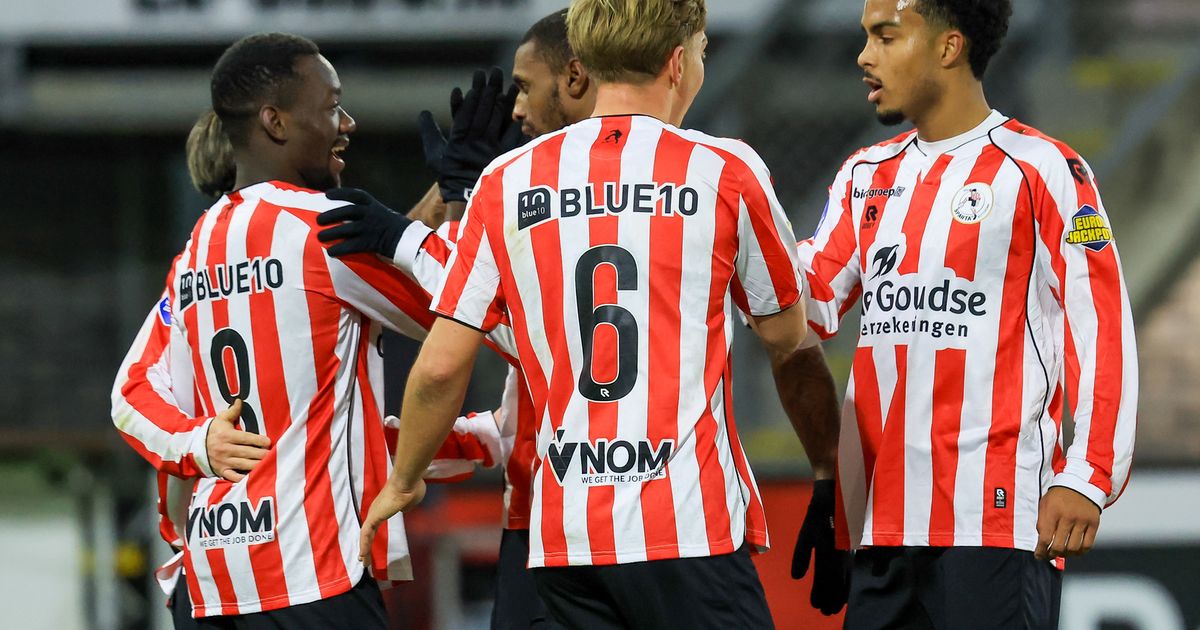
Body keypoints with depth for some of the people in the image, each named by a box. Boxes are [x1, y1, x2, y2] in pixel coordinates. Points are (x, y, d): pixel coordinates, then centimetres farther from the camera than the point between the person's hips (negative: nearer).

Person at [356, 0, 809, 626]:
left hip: (563, 530, 4)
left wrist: (403, 482, 21)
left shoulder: (507, 182, 6)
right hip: (690, 526, -3)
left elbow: (440, 366, 5)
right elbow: (785, 332, 11)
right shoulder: (725, 171, -2)